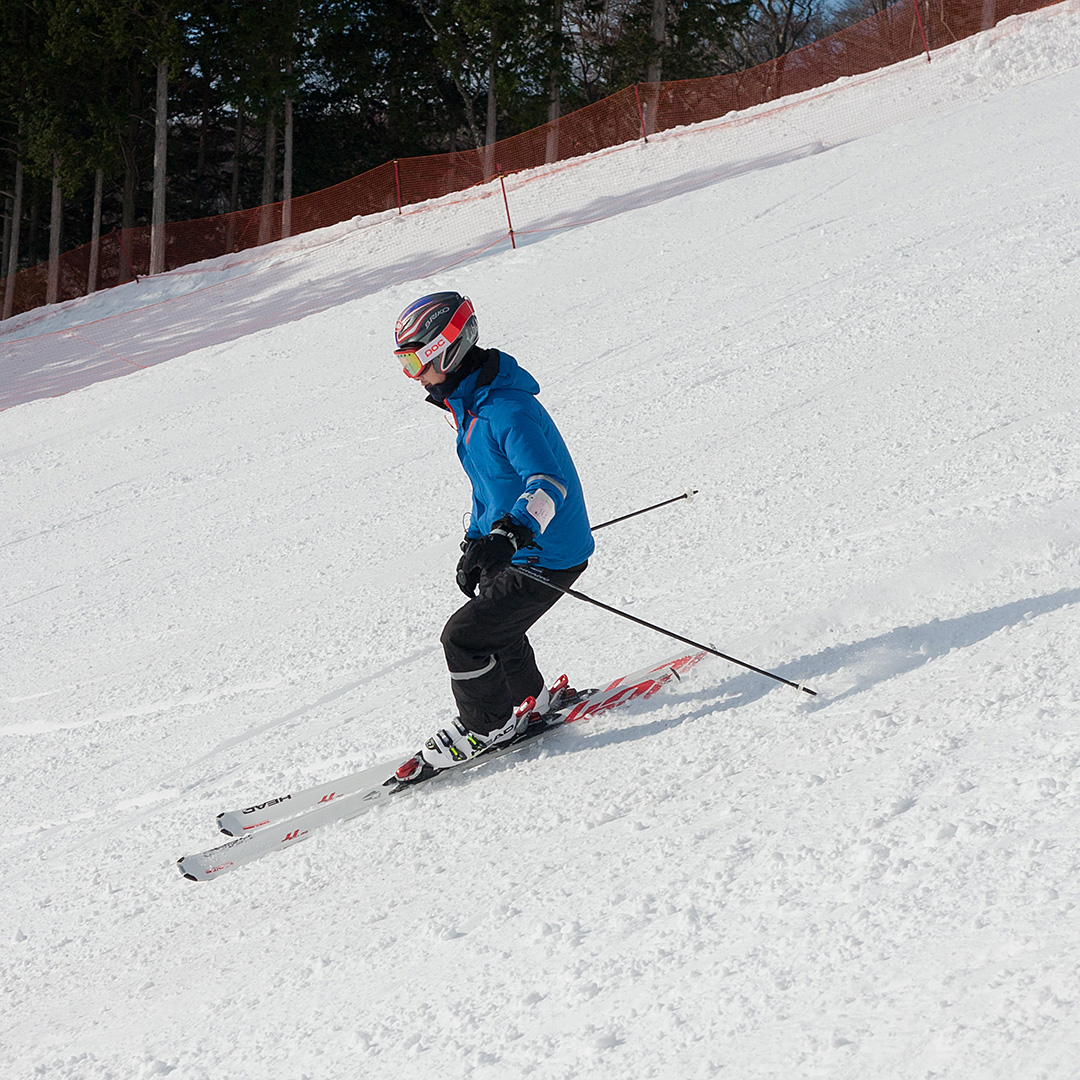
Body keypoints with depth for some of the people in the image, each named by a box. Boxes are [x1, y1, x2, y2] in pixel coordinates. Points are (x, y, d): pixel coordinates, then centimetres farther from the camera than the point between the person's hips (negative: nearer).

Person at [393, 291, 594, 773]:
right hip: (509, 545, 10)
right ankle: (529, 701, 48)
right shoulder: (471, 401, 6)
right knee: (491, 624, 26)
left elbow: (548, 483, -40)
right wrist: (475, 542, 24)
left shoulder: (508, 412, -28)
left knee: (464, 637, -8)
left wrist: (511, 532, -56)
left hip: (545, 560, -10)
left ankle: (487, 726, 14)